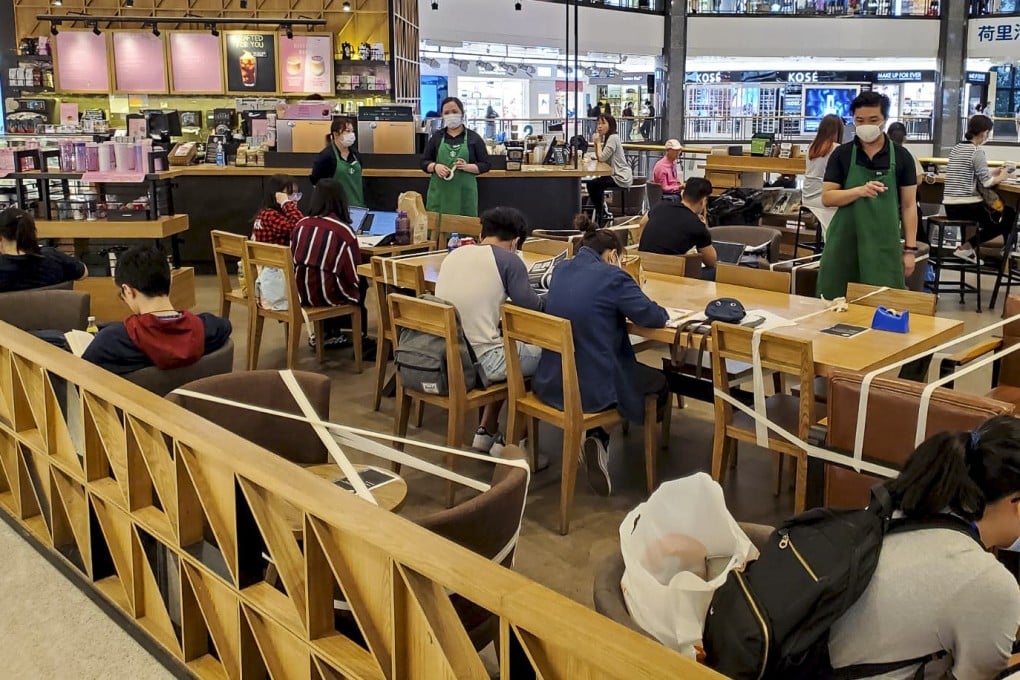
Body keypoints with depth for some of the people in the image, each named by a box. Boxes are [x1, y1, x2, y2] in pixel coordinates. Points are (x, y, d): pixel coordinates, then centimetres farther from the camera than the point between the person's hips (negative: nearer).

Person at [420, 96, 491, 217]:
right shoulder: (436, 137, 10)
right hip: (439, 193, 1)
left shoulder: (473, 137, 5)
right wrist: (435, 166, -10)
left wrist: (467, 167, -14)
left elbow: (486, 165, 3)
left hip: (464, 193, -1)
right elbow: (424, 162, 12)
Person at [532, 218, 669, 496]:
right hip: (593, 388, -7)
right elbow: (654, 317, -9)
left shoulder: (561, 270, 8)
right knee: (658, 382, 21)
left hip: (551, 383, 7)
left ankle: (592, 434, 18)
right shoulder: (612, 276, -12)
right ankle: (599, 438, 13)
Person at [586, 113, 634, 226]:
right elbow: (598, 157, 9)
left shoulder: (613, 138, -15)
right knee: (596, 184, 24)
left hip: (621, 177, -11)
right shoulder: (607, 138, 15)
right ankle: (603, 213, 29)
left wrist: (598, 142, -10)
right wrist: (597, 142, -1)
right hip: (616, 175, 11)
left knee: (592, 184, -11)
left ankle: (600, 215, 3)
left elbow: (602, 158, -21)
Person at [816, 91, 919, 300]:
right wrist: (860, 191, -20)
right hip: (845, 243, 0)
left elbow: (909, 205, 4)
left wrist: (910, 249, -1)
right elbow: (827, 198, -3)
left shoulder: (901, 156, 3)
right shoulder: (841, 154, 3)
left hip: (883, 245, 0)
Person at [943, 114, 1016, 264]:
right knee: (1009, 215, 13)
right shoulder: (977, 151, -12)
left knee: (993, 215, 29)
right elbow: (986, 183, -14)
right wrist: (1001, 177, 5)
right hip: (967, 206, -8)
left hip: (950, 206, 8)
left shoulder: (956, 149, 12)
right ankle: (968, 247, 3)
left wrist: (993, 173, 17)